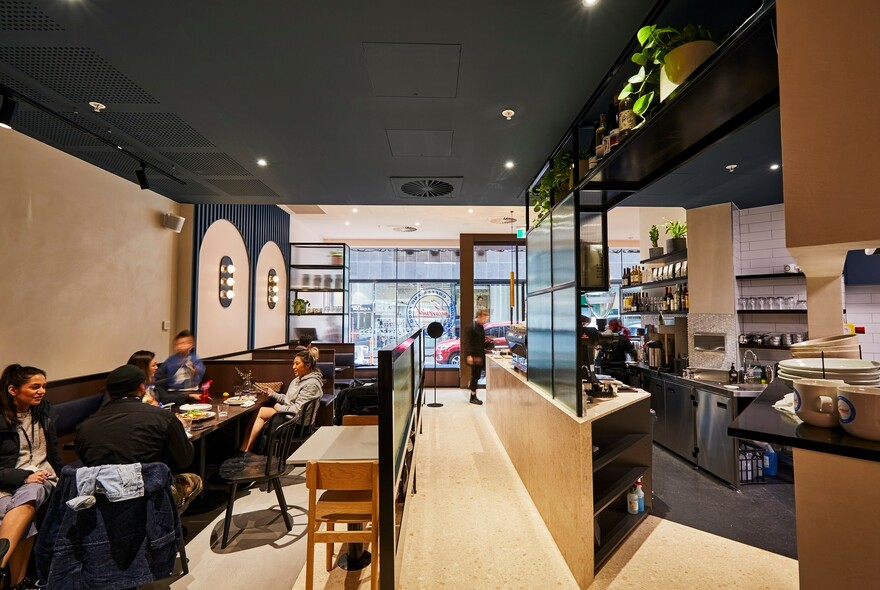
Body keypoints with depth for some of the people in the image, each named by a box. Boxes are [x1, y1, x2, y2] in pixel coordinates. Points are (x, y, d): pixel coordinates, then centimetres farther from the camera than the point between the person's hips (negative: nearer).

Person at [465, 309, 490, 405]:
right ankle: (473, 397, 6)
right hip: (474, 355, -8)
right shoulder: (472, 326, -13)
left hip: (480, 355, 8)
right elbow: (469, 342, -17)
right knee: (475, 375, -3)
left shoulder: (481, 327, 12)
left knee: (476, 375, 11)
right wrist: (469, 355, -22)